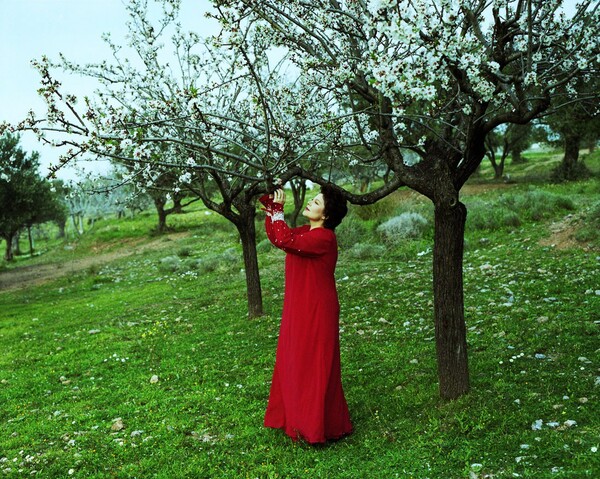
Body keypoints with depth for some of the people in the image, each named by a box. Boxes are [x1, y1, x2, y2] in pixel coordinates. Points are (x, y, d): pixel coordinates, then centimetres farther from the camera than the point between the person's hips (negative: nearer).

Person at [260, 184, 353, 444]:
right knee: (293, 362, 17)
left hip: (317, 312, -10)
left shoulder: (324, 238, -20)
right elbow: (276, 236, 15)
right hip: (299, 310, 10)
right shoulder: (307, 232, 9)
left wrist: (278, 210, -18)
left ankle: (317, 426, 14)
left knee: (314, 365, 0)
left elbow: (284, 240, -29)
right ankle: (296, 417, 32)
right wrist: (270, 205, 6)